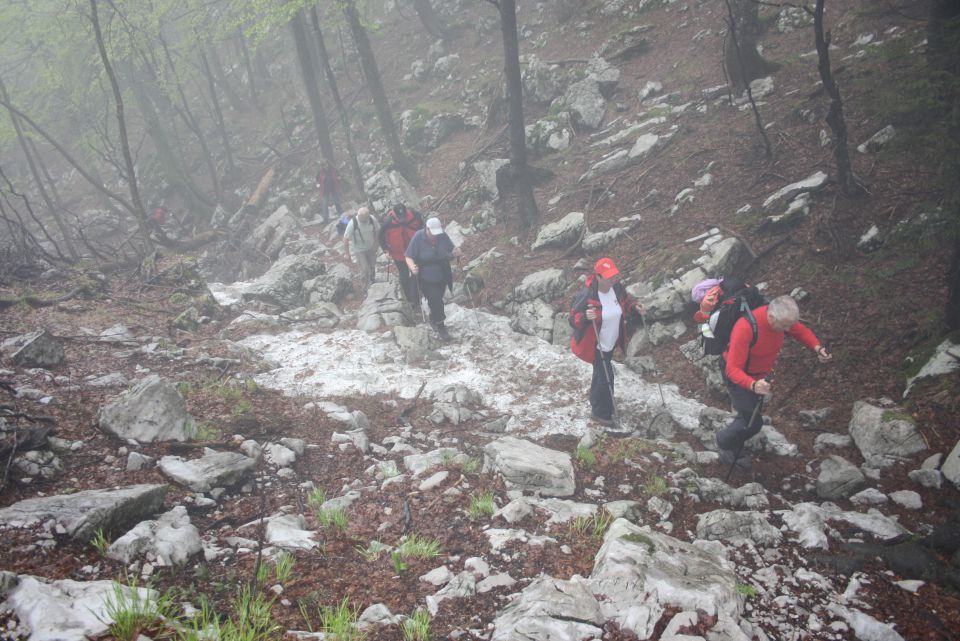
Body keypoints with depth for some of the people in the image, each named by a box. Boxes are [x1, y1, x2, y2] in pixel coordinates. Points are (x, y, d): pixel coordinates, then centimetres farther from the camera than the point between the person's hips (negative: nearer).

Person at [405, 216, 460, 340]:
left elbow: (451, 251, 2)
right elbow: (408, 257, -18)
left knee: (436, 301, 22)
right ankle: (440, 327, 15)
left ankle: (433, 319, 48)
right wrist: (412, 267, -38)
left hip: (442, 277, 4)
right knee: (436, 302, -5)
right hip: (426, 279, -4)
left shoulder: (443, 236, -11)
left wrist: (456, 252, -22)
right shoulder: (418, 238, -22)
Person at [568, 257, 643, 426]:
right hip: (595, 345, -7)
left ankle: (596, 404, 47)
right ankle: (601, 413, 18)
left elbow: (625, 300, 11)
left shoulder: (617, 288, -11)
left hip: (611, 343, 7)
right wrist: (585, 317, -42)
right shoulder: (586, 296, -29)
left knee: (601, 373, 25)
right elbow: (573, 319, -21)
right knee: (605, 376, -4)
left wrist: (634, 307, -9)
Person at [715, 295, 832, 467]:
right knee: (753, 422, -7)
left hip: (759, 374, 7)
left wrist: (817, 347, -21)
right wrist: (753, 385, -59)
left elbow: (801, 330, 0)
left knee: (748, 416, 21)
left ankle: (731, 454, 44)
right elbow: (733, 369, -40)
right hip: (738, 375, -7)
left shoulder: (780, 317, -20)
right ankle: (723, 441, 24)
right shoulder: (745, 329, -41)